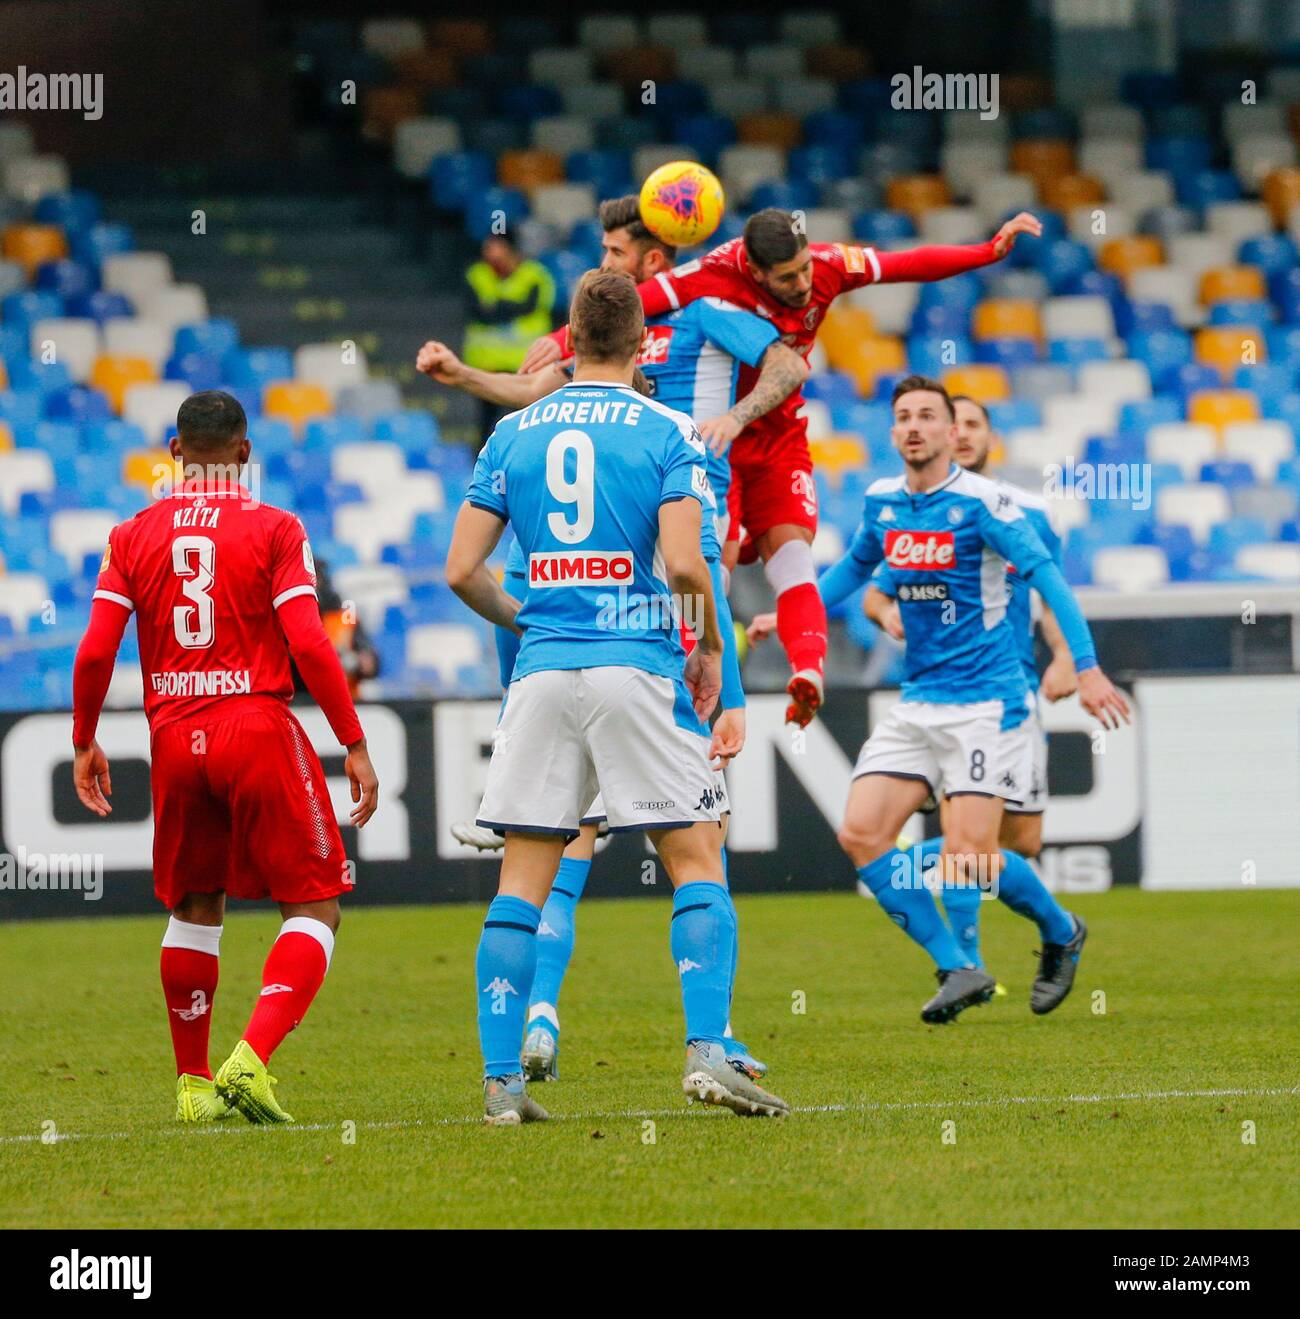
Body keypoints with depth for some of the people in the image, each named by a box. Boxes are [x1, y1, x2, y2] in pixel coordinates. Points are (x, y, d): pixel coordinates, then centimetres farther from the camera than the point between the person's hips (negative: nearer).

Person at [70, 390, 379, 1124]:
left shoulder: (133, 537, 6)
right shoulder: (275, 530, -3)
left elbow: (95, 651, 1)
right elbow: (309, 643, -11)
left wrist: (85, 742, 15)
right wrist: (356, 745, -7)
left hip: (175, 735, 4)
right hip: (259, 730, -4)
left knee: (195, 908, 20)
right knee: (315, 906, 3)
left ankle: (194, 1084, 21)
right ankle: (252, 1058, -16)